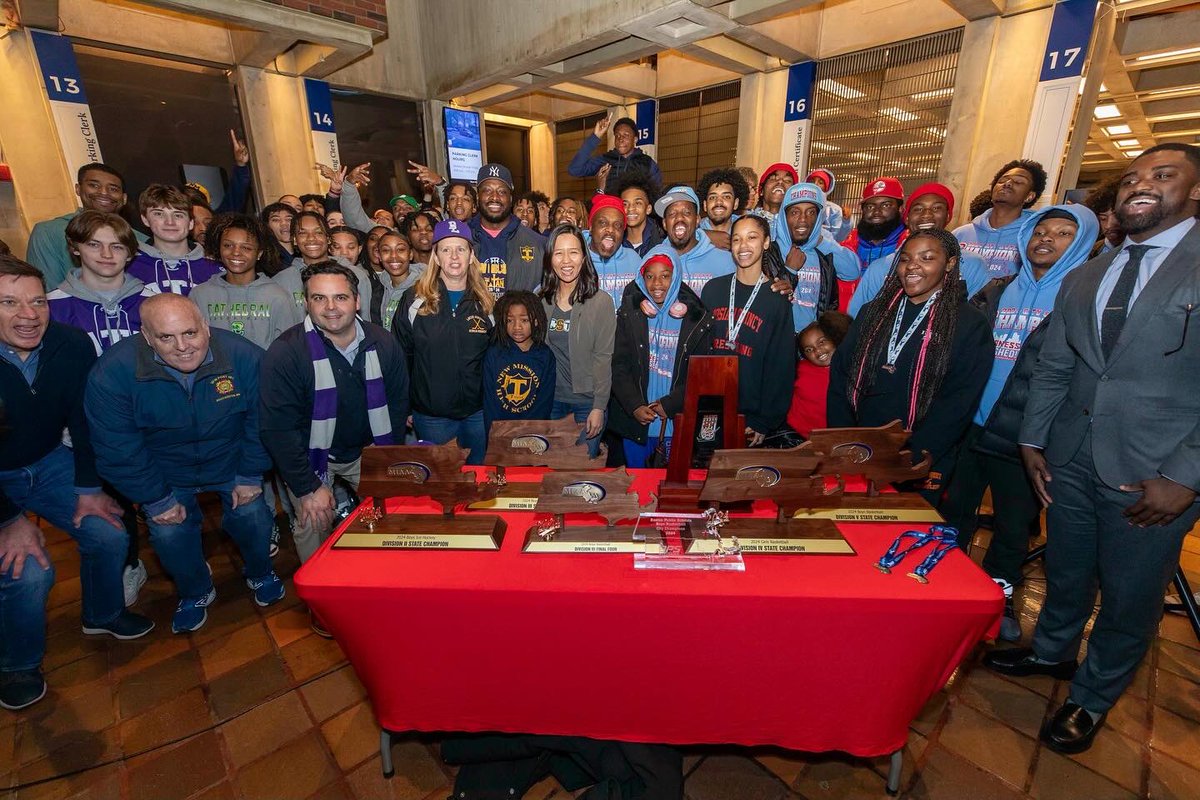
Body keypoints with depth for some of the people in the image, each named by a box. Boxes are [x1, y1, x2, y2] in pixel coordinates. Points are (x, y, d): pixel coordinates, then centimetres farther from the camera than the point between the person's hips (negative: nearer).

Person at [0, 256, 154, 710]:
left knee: (110, 536, -1)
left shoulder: (72, 345, -17)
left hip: (48, 463, 4)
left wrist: (88, 489, -3)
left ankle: (103, 615, 30)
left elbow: (84, 419, -5)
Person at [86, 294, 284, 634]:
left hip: (231, 461, 0)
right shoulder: (112, 373, -24)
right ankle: (195, 592, 26)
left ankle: (259, 573, 28)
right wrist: (155, 500, -10)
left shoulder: (244, 356, -25)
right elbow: (118, 450, -13)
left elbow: (261, 423, -12)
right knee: (169, 533, -7)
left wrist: (251, 476, -8)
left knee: (252, 516, -6)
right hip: (166, 472, 1)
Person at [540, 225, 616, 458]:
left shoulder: (601, 301, -10)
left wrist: (599, 407, -13)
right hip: (551, 396, 3)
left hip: (587, 400, -3)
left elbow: (603, 357, -10)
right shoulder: (540, 299, 1)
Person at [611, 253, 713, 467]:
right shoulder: (630, 314, 1)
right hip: (634, 419, 1)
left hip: (678, 421, -1)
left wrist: (669, 405, -11)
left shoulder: (696, 319, -2)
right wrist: (635, 407, -13)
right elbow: (619, 365, -2)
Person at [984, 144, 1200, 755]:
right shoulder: (1082, 280, 10)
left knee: (1128, 597, 13)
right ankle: (1052, 653, 46)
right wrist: (1033, 439, 5)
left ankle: (1091, 699, 35)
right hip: (1071, 459, 4)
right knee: (1065, 572, 21)